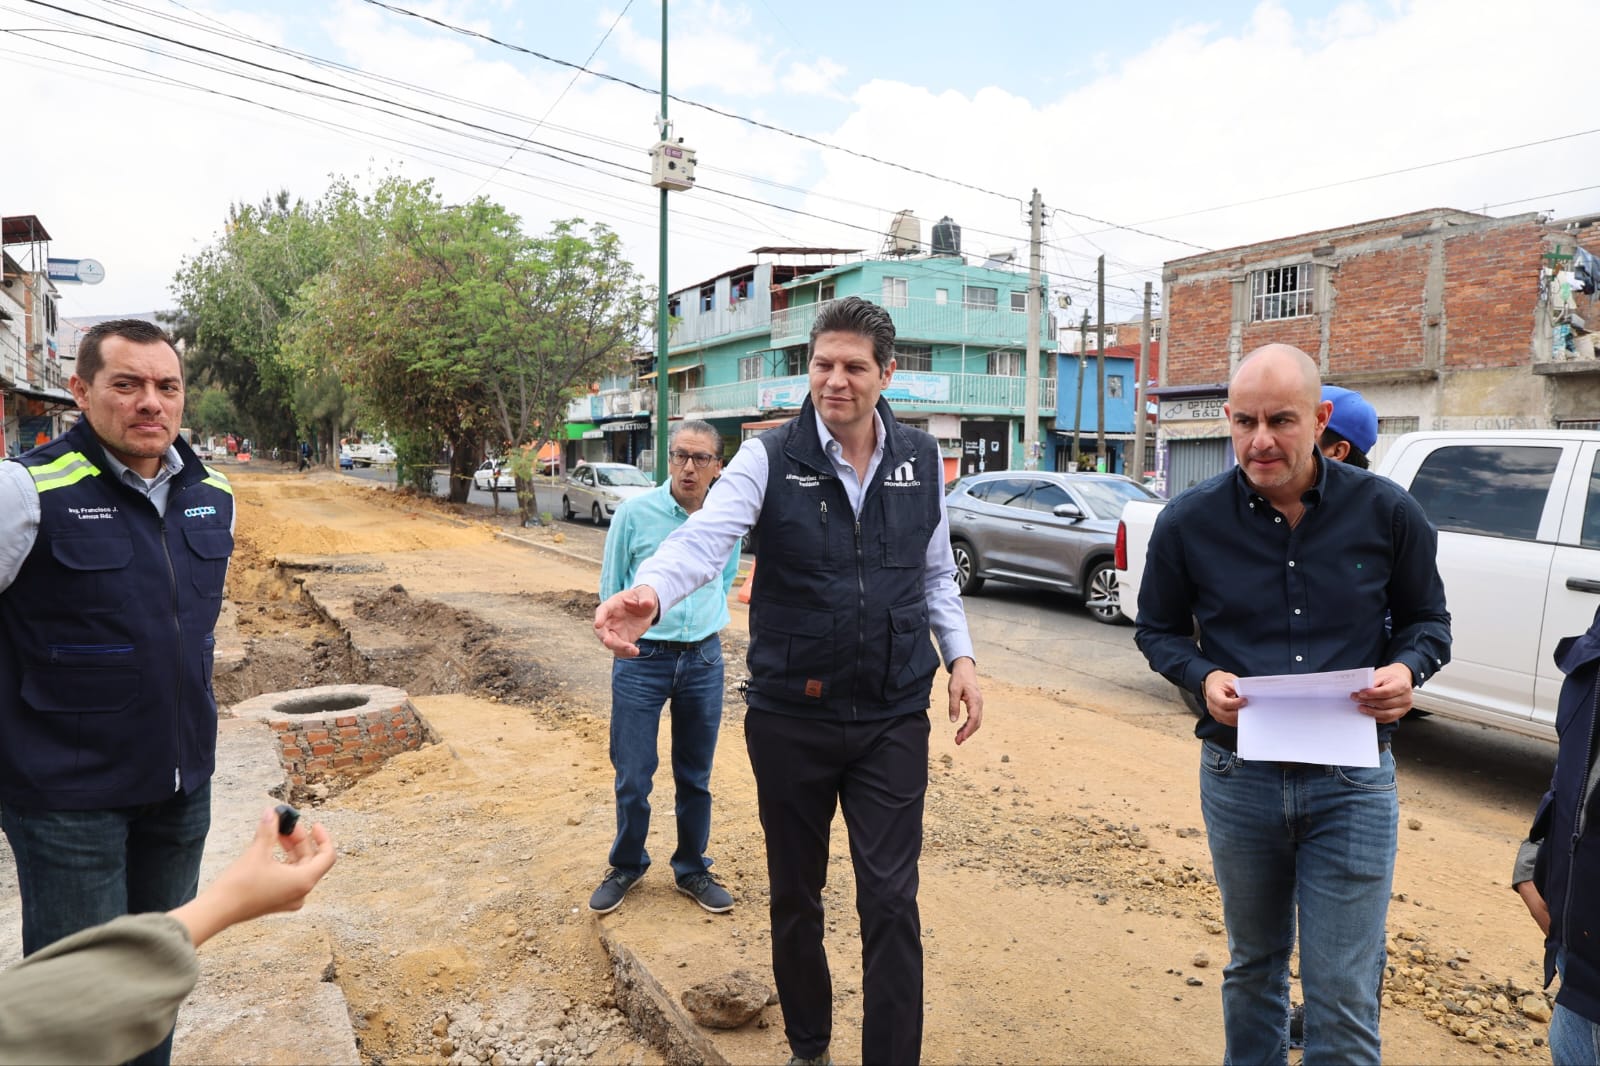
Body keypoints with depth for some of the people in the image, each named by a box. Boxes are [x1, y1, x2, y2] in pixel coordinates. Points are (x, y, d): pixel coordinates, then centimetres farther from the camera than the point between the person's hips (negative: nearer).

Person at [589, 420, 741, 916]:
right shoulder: (634, 512, -8)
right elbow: (611, 586, 4)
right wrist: (625, 633, 9)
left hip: (704, 660, 2)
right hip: (641, 658, -2)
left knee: (695, 777, 13)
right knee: (632, 777, 4)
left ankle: (693, 870, 31)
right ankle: (626, 866, 28)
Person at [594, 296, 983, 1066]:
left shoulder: (921, 461, 2)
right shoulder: (769, 459, -8)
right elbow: (705, 536, -25)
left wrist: (959, 656, 1)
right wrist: (650, 591, -44)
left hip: (894, 720, 1)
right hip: (789, 719, 0)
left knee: (890, 902, 2)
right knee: (794, 895, 16)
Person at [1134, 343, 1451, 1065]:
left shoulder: (1386, 512, -5)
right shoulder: (1189, 522, -6)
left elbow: (1427, 619, 8)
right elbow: (1157, 629, 6)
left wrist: (1407, 669, -14)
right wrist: (1204, 677, -14)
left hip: (1352, 780, -1)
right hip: (1238, 775, 1)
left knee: (1344, 996, 3)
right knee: (1254, 965, 21)